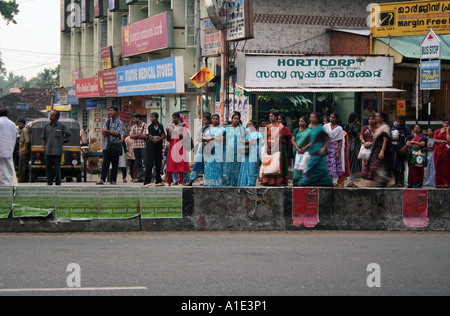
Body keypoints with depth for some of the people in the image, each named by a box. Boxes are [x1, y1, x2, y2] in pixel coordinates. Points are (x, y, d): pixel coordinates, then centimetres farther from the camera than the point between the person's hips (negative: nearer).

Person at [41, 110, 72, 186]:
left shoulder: (61, 126, 3)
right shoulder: (47, 126, 12)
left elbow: (69, 134, 2)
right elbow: (43, 138, 14)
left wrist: (62, 138, 5)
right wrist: (43, 147, 4)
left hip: (57, 151, -3)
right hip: (48, 151, 3)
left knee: (57, 168, -4)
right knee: (48, 168, 4)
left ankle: (58, 183, 2)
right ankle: (49, 183, 10)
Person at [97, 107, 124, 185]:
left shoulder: (119, 122, 4)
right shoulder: (107, 121, 13)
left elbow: (118, 134, -8)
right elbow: (103, 132, 2)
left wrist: (108, 131, -5)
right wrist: (113, 133, -7)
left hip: (115, 146, -2)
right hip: (107, 145, 2)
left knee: (115, 164, 1)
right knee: (105, 163, -6)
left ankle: (113, 180, 6)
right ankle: (102, 179, -11)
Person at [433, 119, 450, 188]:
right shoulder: (437, 131, 14)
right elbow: (434, 140, 3)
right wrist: (442, 141, -6)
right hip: (438, 150, 2)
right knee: (438, 167, -3)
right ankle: (439, 183, -2)